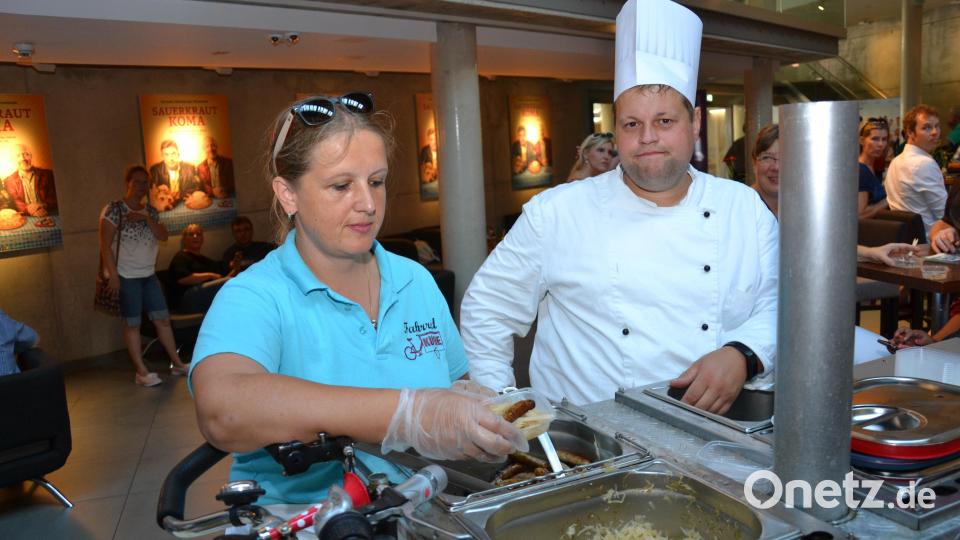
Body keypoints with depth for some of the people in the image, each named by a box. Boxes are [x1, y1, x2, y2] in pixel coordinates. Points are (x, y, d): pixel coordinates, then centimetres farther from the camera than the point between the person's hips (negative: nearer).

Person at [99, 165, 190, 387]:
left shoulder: (150, 211, 11)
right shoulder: (114, 209, -7)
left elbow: (163, 236, 0)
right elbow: (106, 245, -11)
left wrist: (146, 218, -14)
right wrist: (113, 274, -17)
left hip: (149, 275, 6)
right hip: (126, 276, -6)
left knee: (162, 318, 7)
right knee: (132, 323, -1)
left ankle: (177, 363, 14)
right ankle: (141, 371, 4)